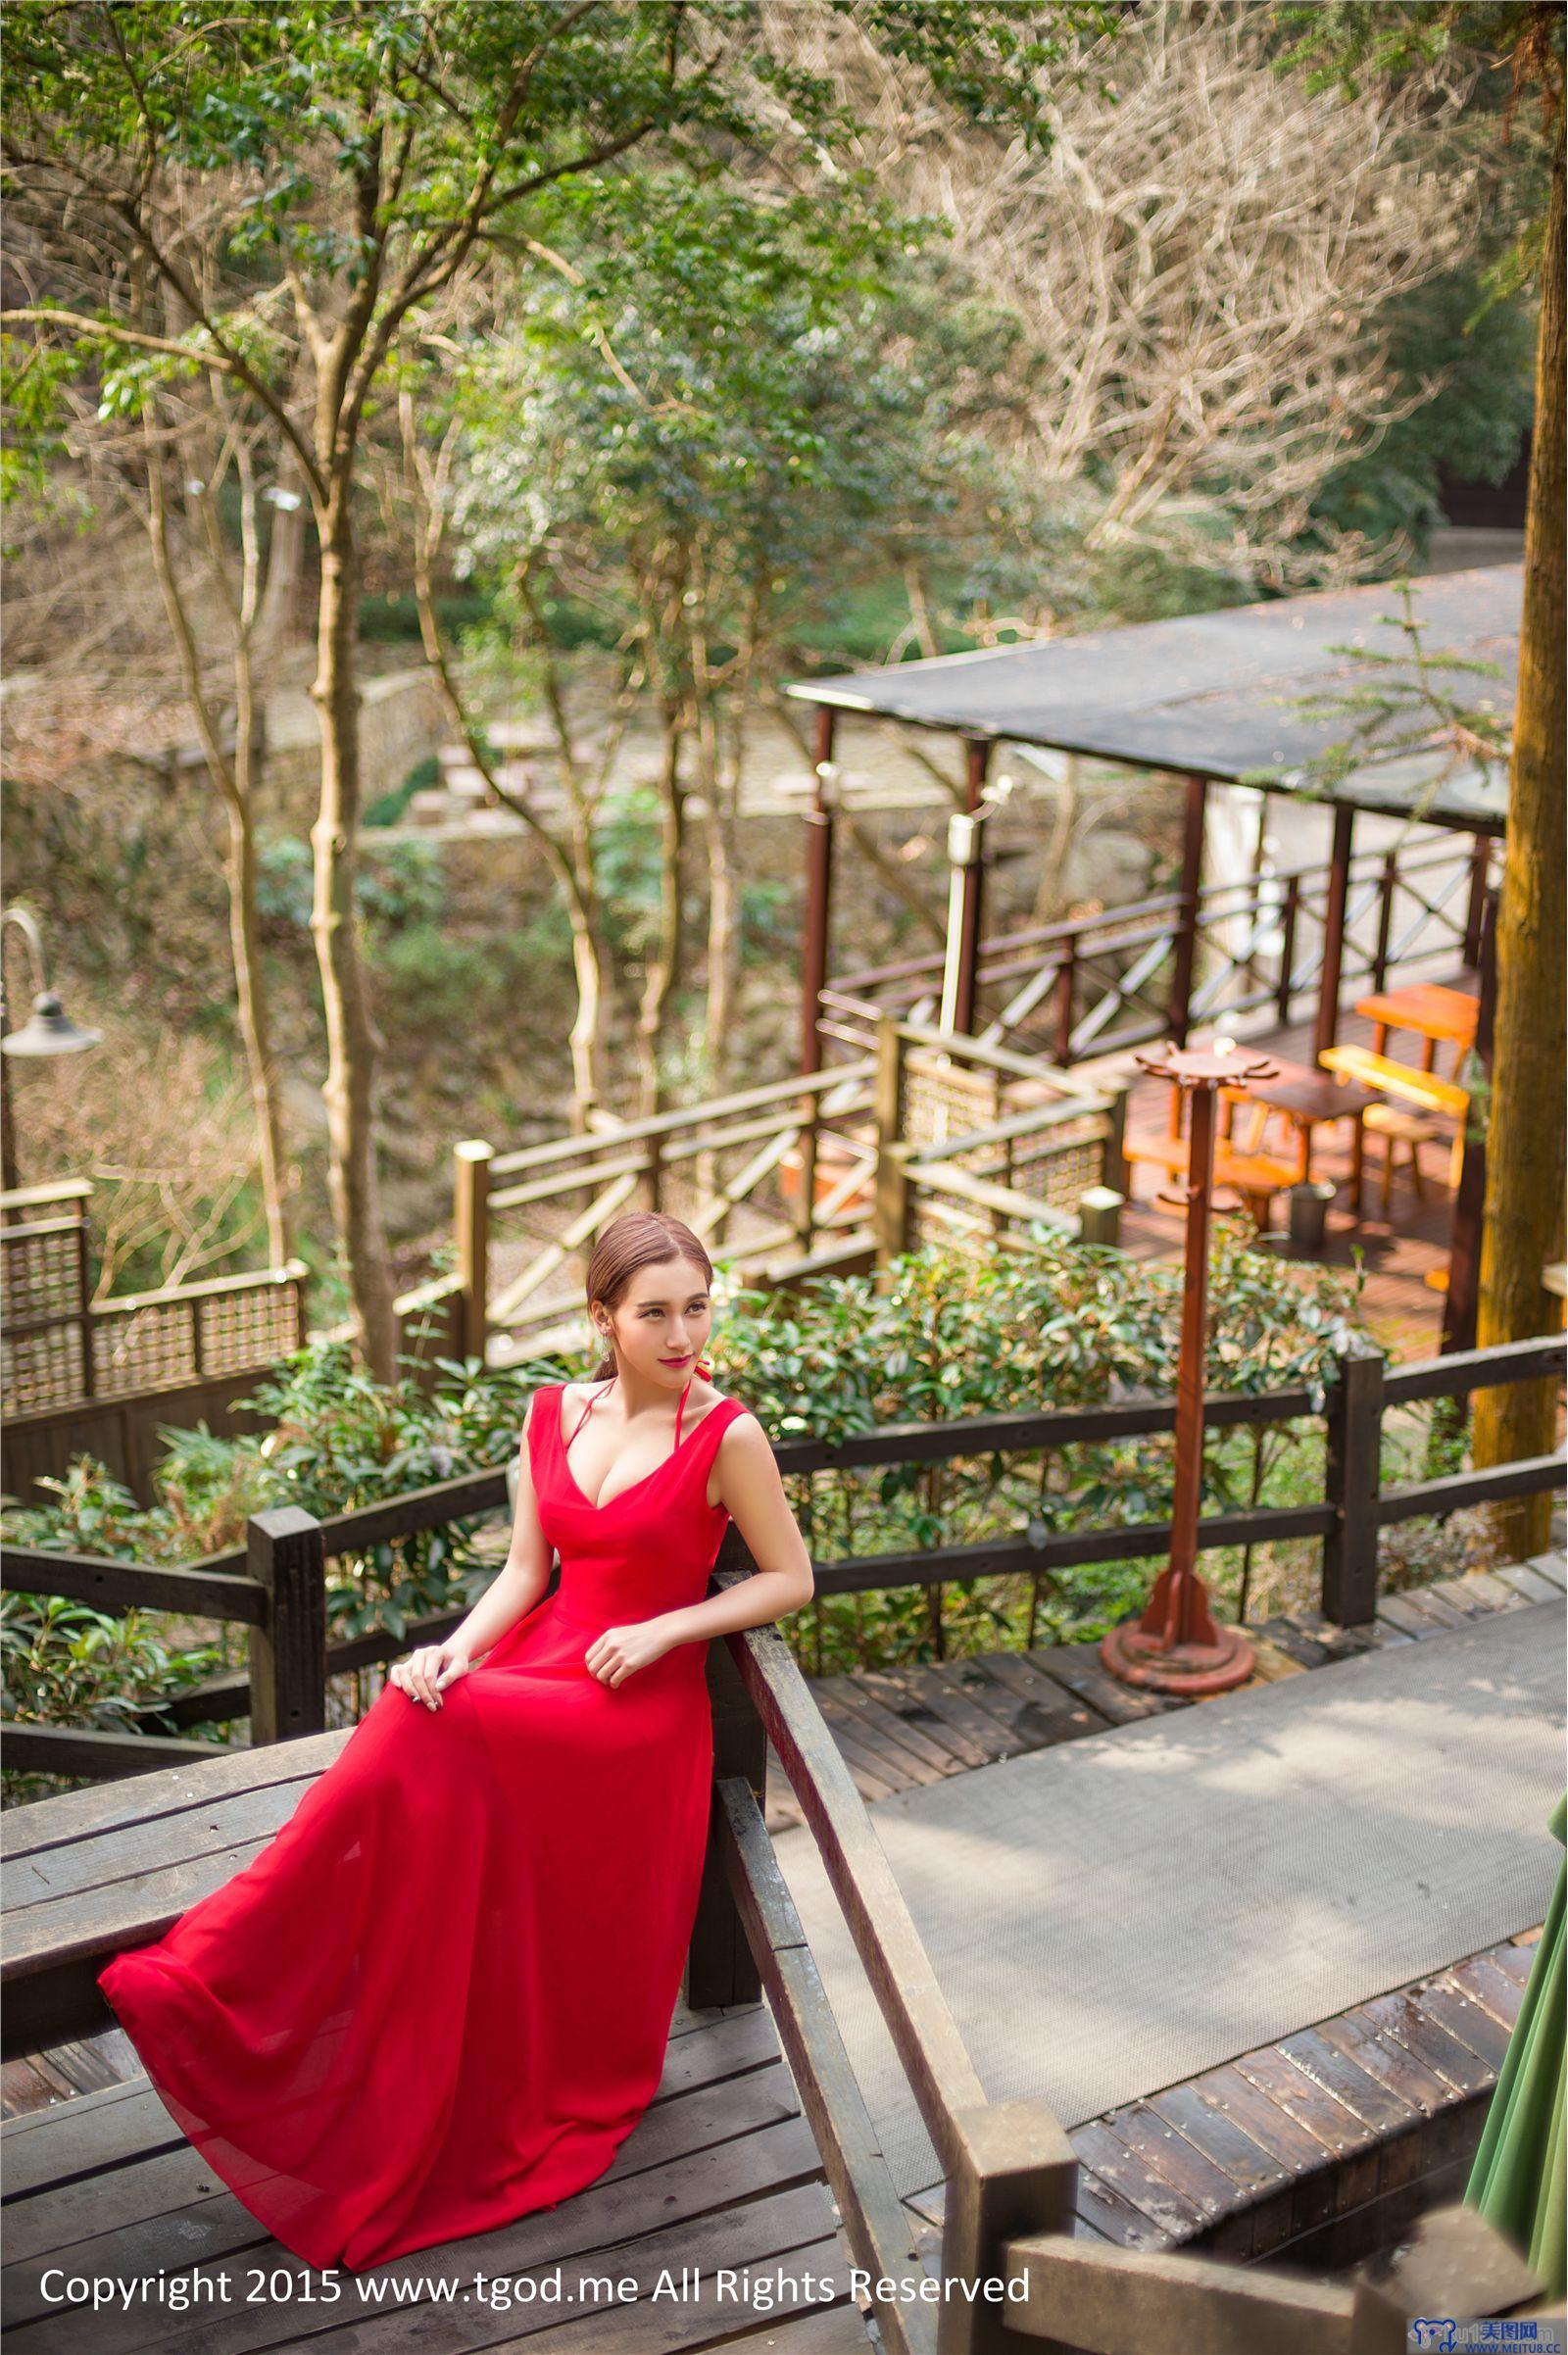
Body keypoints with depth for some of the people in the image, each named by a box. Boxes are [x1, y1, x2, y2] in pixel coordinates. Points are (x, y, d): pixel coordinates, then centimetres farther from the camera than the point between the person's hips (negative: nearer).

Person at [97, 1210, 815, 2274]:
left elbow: (792, 1580, -1)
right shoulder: (553, 1415, 6)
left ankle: (208, 1981, -19)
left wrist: (664, 1628, -12)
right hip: (537, 1662, 5)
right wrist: (456, 1650, -11)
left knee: (425, 1738, -28)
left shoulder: (728, 1436, -9)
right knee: (423, 1708, -27)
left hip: (639, 1701, -4)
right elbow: (525, 1570, 8)